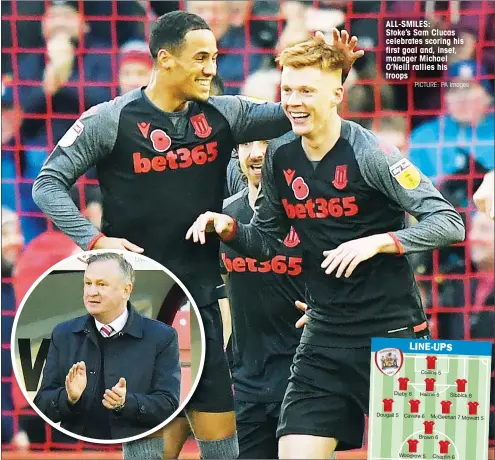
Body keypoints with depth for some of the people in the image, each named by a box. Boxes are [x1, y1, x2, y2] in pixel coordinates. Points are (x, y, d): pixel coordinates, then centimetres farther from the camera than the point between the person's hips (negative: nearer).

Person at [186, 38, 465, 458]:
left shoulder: (369, 154, -13)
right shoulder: (280, 158, 4)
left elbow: (448, 223, -15)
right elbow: (267, 241, 17)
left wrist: (376, 242, -26)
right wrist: (229, 229, -3)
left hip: (393, 332, -5)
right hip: (325, 337, 5)